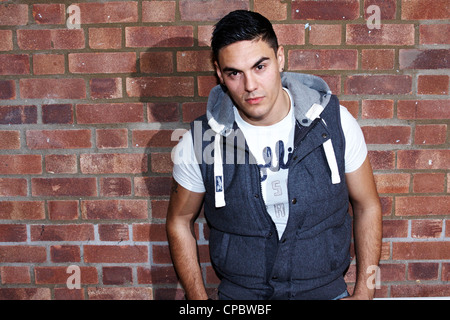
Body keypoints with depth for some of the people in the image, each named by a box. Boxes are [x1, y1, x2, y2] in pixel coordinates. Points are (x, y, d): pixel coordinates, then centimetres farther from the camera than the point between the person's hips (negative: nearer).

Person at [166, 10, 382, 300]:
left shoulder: (335, 123, -12)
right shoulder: (198, 143, -14)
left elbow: (367, 206, 0)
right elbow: (179, 222, 1)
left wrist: (364, 294, -2)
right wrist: (200, 300, -2)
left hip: (326, 290, 0)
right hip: (240, 295, 1)